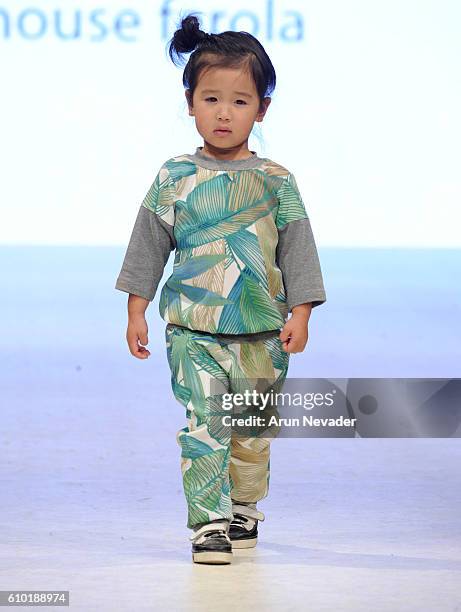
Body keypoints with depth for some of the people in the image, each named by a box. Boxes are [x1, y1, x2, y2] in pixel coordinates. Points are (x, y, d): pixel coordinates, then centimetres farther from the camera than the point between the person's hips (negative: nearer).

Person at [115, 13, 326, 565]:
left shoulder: (276, 181, 2)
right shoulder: (176, 178, 1)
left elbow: (296, 247, 5)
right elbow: (150, 242, 5)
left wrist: (300, 313, -1)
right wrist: (136, 310, 3)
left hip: (261, 333, 1)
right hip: (192, 328, -1)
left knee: (253, 432, 12)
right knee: (203, 428, -10)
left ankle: (243, 509, 31)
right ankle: (209, 524, -8)